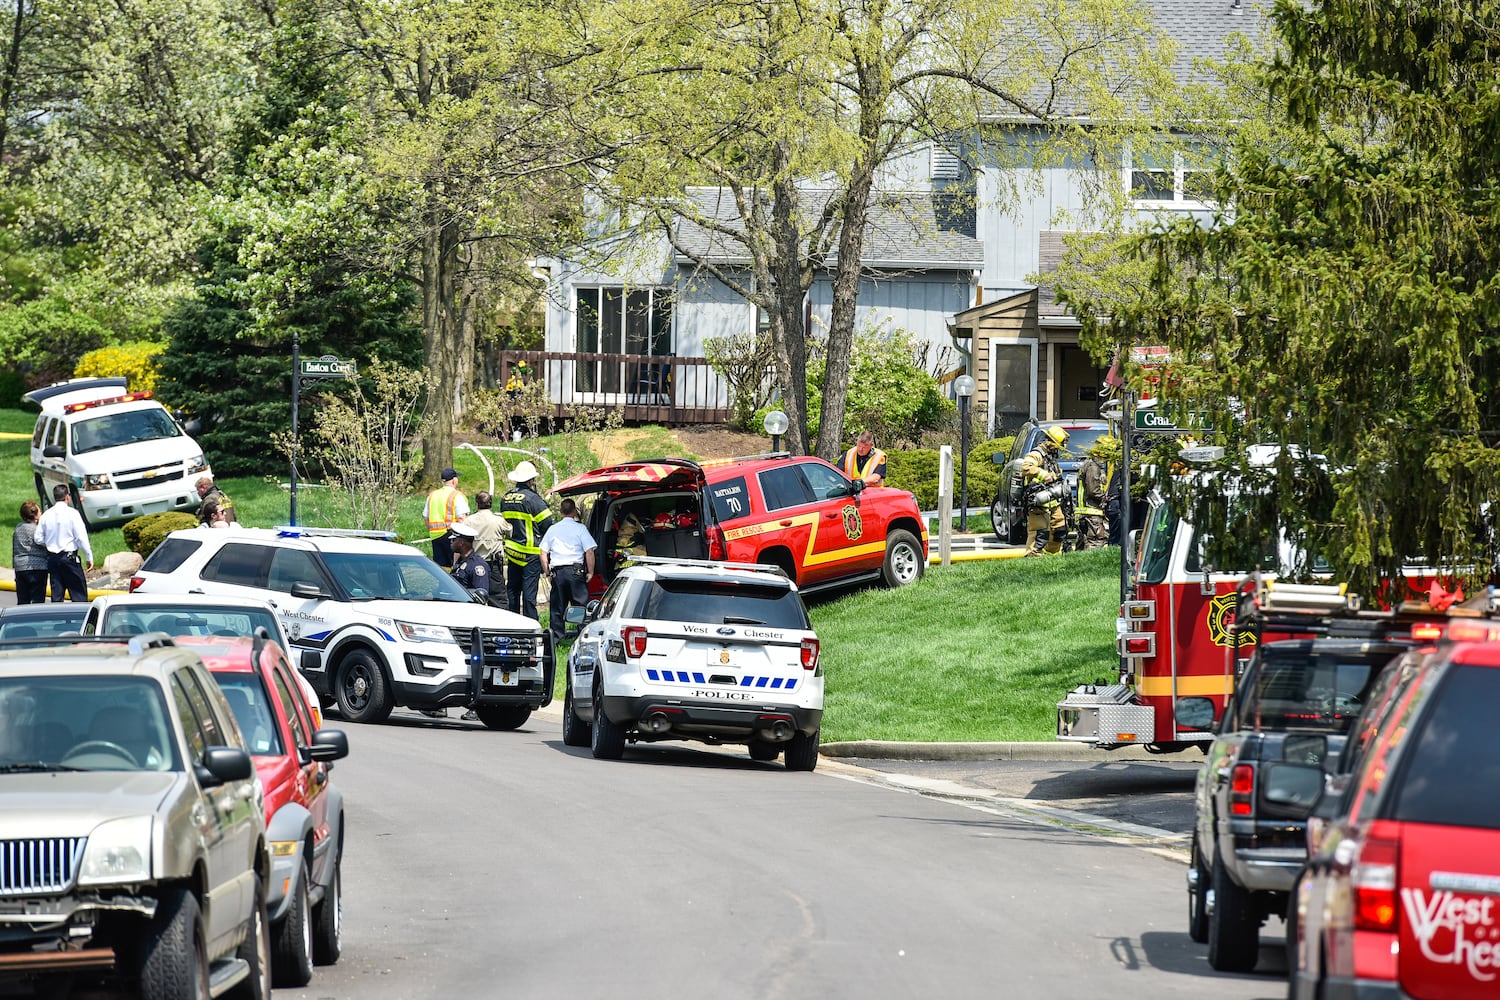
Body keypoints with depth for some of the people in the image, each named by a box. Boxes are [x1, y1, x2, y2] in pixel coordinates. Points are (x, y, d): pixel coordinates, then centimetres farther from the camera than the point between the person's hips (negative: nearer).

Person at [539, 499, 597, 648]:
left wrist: (547, 573, 15)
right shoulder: (580, 529, -1)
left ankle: (555, 639, 5)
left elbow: (543, 554, 10)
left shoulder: (553, 529, 10)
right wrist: (590, 572, 0)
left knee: (556, 607, 7)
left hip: (557, 572, 3)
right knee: (581, 605, -1)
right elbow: (589, 552, -7)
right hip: (576, 571, -3)